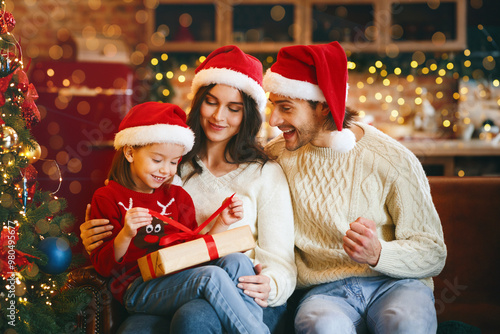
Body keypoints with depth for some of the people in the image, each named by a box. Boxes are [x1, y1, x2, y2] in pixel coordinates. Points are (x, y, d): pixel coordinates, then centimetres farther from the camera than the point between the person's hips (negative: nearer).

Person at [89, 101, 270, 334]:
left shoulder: (178, 197, 21)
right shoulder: (107, 198, 4)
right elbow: (103, 267, -2)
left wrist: (221, 224, 6)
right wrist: (125, 235, -20)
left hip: (181, 278, 6)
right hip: (138, 288, -5)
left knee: (237, 262, -24)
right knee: (212, 276, -31)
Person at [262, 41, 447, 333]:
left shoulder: (394, 161, -5)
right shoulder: (275, 156, 5)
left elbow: (433, 254, -4)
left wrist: (378, 254, -23)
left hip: (394, 283, -1)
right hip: (325, 291, 1)